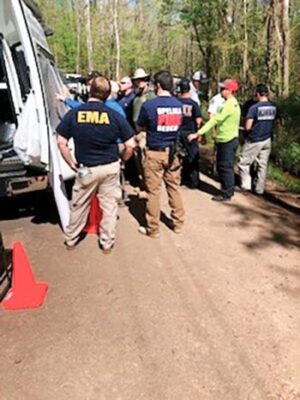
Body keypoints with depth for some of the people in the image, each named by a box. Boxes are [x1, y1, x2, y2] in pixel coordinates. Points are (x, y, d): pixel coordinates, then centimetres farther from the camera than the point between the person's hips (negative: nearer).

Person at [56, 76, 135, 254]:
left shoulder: (73, 114, -6)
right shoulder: (114, 115, -8)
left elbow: (61, 142, -5)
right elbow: (130, 145, -7)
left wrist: (73, 165, 3)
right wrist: (121, 161, 10)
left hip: (86, 168, 1)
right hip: (110, 168, 0)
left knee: (79, 205, 17)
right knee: (109, 206, 13)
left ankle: (71, 239, 34)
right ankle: (107, 243, 23)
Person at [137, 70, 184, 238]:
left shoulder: (149, 105, -12)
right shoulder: (179, 104, 2)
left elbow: (140, 128, 1)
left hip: (155, 153, -4)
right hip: (172, 152, 5)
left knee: (154, 191, 3)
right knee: (174, 188, 15)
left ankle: (153, 228, 13)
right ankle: (178, 223, 25)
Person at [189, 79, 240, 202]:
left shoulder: (229, 105, -18)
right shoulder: (233, 103, 14)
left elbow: (214, 121, -24)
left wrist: (197, 134, -25)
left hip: (227, 141, -10)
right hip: (227, 140, 10)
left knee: (225, 167, -1)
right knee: (222, 166, 17)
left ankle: (226, 194, 9)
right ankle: (228, 190, 27)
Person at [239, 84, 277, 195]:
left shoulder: (254, 107, -17)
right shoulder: (273, 108, 3)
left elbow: (247, 127, -19)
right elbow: (272, 123, 13)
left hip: (254, 141, -6)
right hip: (267, 140, 6)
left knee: (244, 163, 7)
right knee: (263, 165, 10)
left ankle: (246, 184, 3)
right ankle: (259, 189, 15)